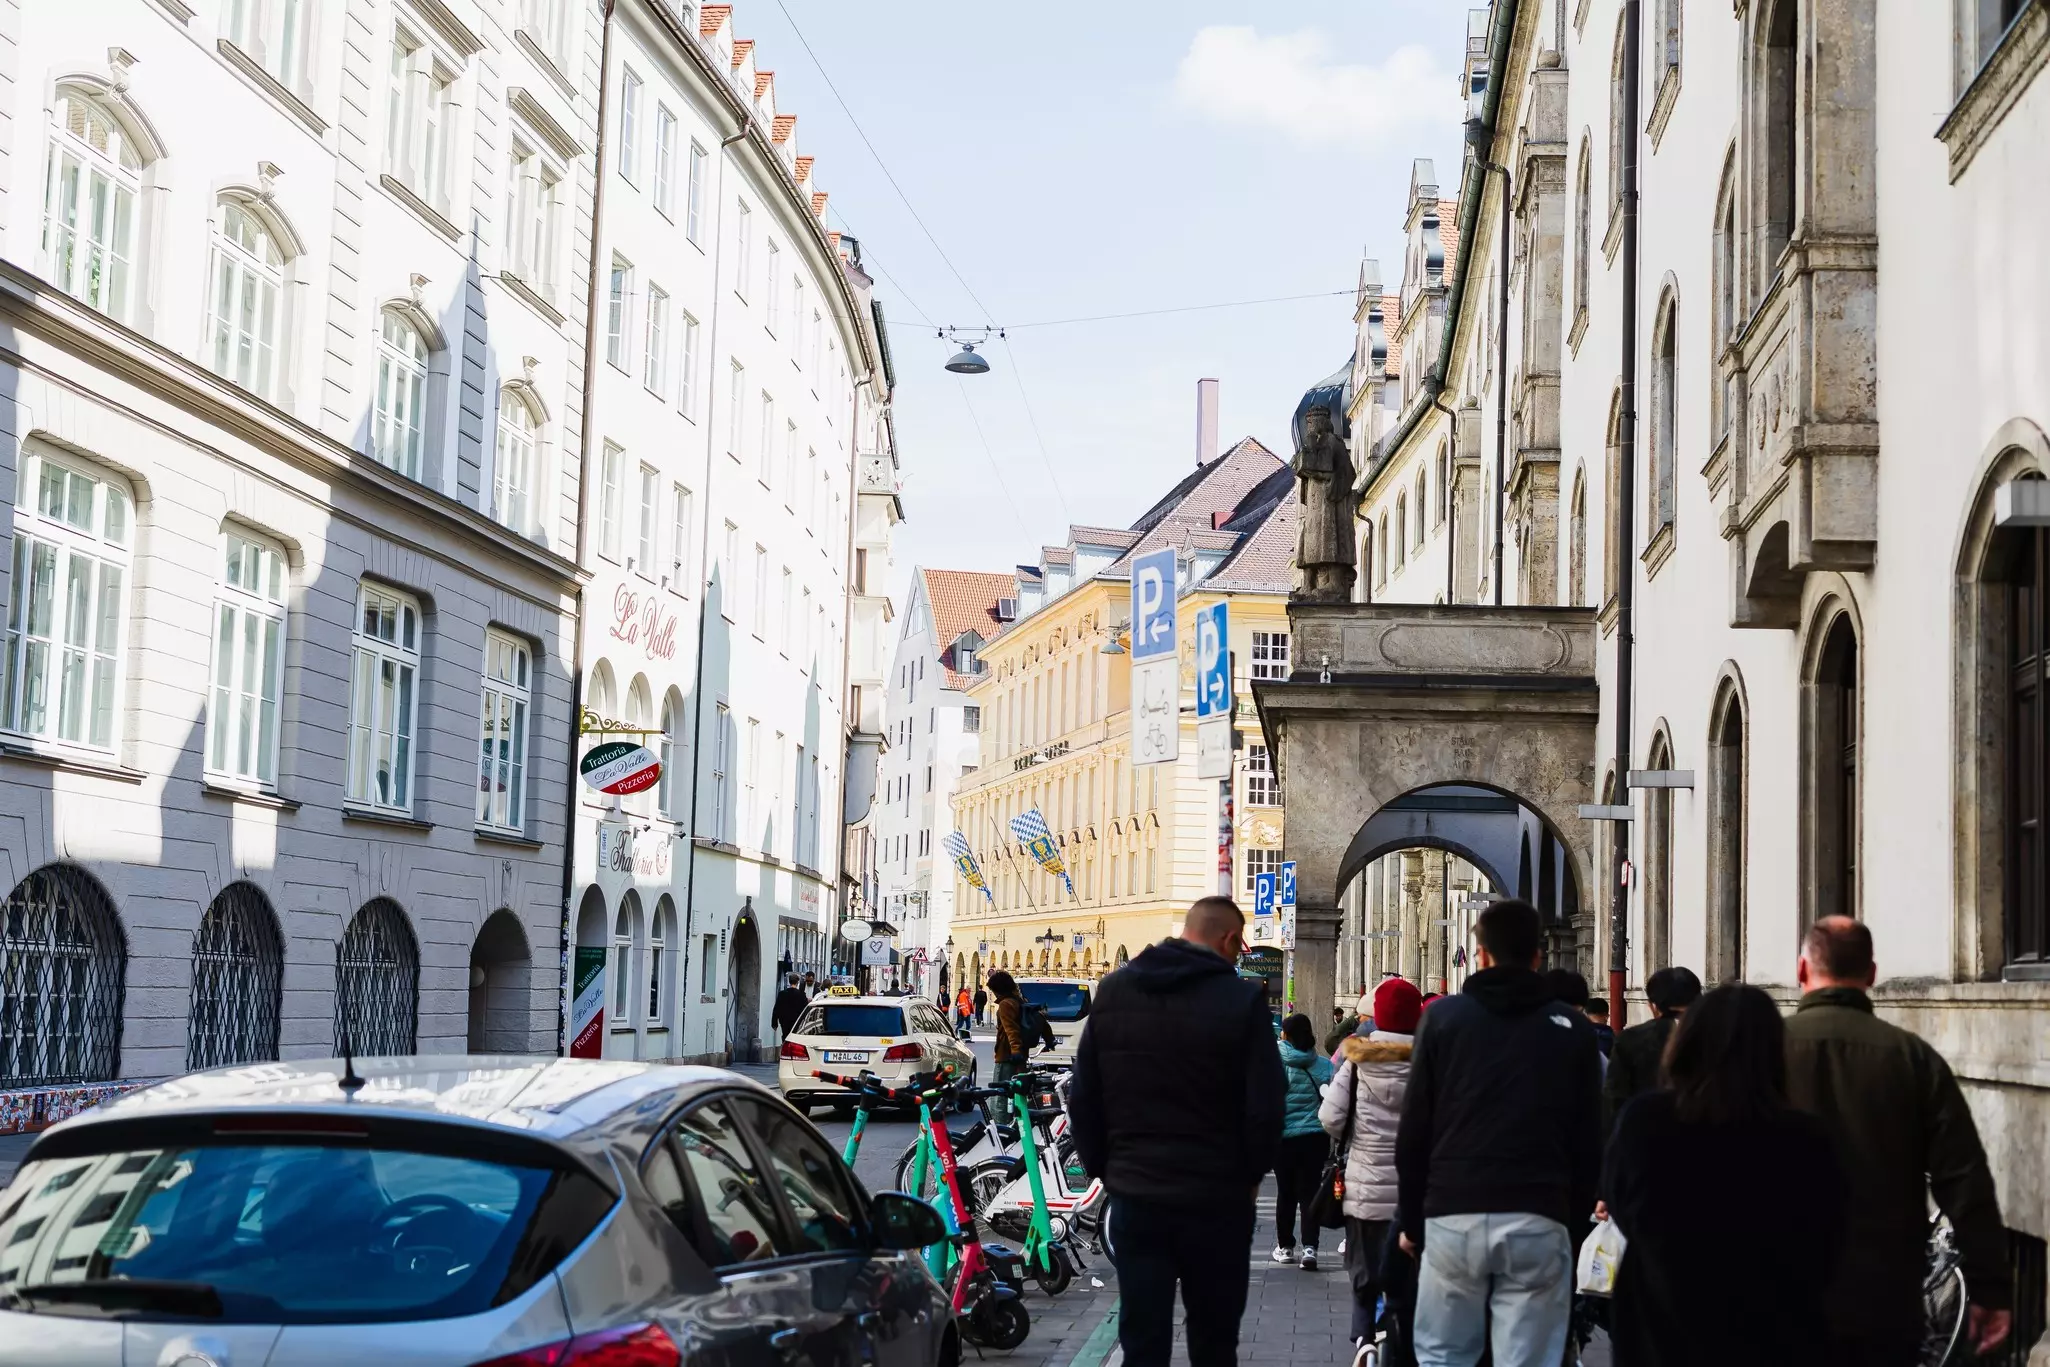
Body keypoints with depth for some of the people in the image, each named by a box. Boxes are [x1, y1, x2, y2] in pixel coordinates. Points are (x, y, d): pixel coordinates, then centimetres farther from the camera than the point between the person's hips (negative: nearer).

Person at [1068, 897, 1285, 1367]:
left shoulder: (1112, 991, 4)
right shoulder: (1242, 999, -10)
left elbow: (1083, 1096, 7)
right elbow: (1265, 1107, -11)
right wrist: (1249, 1176, 5)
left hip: (1133, 1196, 3)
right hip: (1216, 1200, -3)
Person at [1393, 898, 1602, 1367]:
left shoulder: (1443, 1016, 3)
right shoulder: (1572, 1029, 6)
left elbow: (1414, 1131, 3)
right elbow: (1588, 1141, 7)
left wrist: (1411, 1219, 10)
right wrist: (1578, 1217, 14)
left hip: (1453, 1214, 0)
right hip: (1538, 1221, 0)